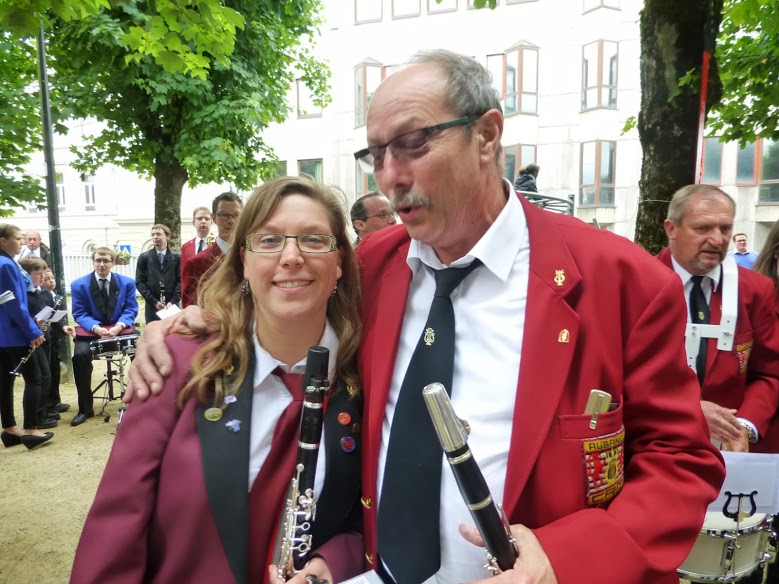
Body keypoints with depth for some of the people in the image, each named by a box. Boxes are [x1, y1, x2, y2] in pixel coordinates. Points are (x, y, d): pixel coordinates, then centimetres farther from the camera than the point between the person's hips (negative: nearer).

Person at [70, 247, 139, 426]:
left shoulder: (127, 283, 1)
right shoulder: (79, 285, -2)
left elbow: (131, 310, -2)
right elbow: (79, 314, -5)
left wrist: (118, 326, -22)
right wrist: (96, 328, -24)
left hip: (121, 328, 1)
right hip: (90, 330, 0)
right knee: (80, 355, -28)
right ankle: (85, 409, -12)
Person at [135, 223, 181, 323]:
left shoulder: (177, 257, 5)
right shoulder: (144, 257, 6)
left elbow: (181, 281, 0)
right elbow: (139, 282, 2)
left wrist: (173, 301, -11)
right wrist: (154, 301, -7)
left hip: (172, 305, 0)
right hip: (152, 305, 1)